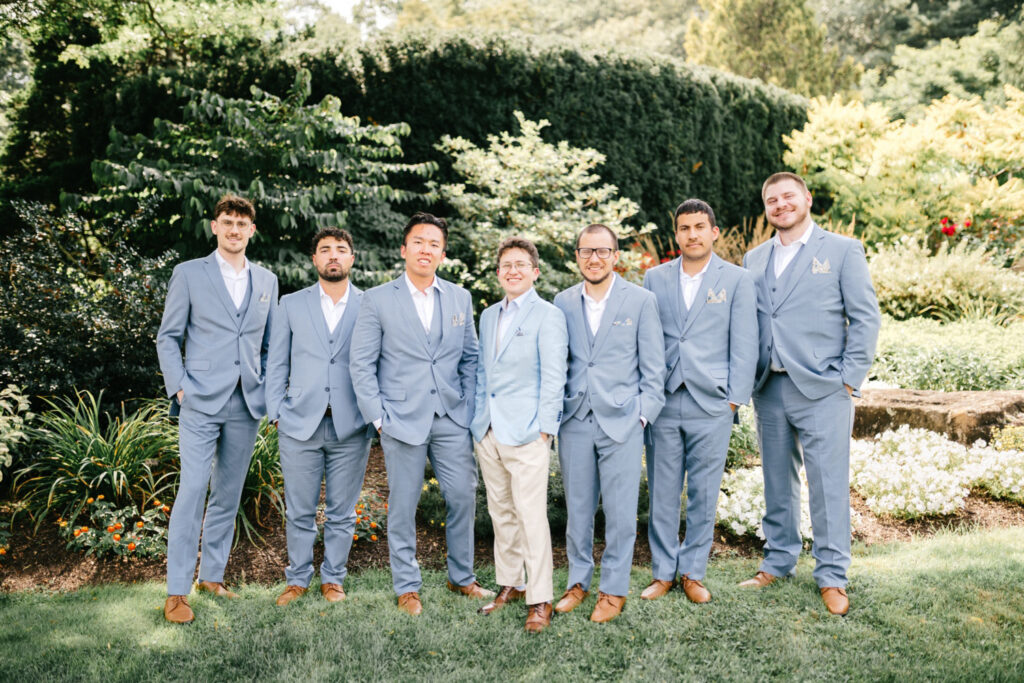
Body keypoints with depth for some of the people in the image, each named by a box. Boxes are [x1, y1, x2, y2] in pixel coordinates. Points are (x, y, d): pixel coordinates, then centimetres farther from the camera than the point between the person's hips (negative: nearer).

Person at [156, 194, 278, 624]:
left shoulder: (266, 281, 12)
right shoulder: (189, 274, 3)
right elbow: (167, 337, 3)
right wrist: (179, 387, -7)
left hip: (247, 405, 4)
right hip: (201, 402, -3)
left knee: (228, 495, 10)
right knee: (192, 492, -8)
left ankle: (212, 576, 23)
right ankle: (177, 591, 1)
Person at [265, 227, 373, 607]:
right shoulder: (291, 305, 9)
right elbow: (276, 363, 9)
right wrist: (277, 413, 1)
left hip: (351, 428, 0)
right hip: (300, 424, 1)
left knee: (341, 512, 8)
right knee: (299, 512, 8)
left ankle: (333, 578, 24)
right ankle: (297, 579, 24)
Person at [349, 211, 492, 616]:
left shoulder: (460, 298, 10)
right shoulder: (378, 300, 0)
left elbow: (470, 358, 14)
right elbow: (361, 364, -1)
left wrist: (469, 407, 5)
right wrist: (378, 416, -6)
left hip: (451, 419, 3)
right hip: (402, 419, -3)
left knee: (463, 497, 6)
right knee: (403, 506, 6)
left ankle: (462, 577, 26)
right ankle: (406, 587, 22)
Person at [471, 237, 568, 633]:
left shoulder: (548, 317, -4)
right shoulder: (488, 317, 16)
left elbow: (553, 377, -7)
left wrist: (543, 429, -11)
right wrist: (478, 418, 13)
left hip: (526, 433, -6)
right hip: (488, 432, 7)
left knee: (531, 515, -6)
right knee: (500, 512, 13)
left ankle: (540, 600, 3)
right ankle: (509, 584, 27)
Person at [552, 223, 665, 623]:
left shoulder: (641, 301, 0)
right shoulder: (563, 302, 8)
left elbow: (653, 366, 1)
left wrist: (644, 414, -5)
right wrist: (552, 412, 7)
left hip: (621, 423, -2)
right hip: (575, 421, 3)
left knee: (620, 512, 3)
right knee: (577, 508, 11)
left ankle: (614, 590, 18)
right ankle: (578, 580, 27)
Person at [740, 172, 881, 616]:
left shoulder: (842, 250, 2)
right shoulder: (754, 260, 13)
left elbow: (866, 318, -1)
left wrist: (850, 377, -9)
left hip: (821, 389, -4)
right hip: (769, 390, 4)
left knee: (828, 485, -1)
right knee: (778, 482, 14)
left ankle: (831, 577, 12)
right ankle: (778, 562, 27)